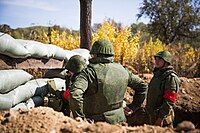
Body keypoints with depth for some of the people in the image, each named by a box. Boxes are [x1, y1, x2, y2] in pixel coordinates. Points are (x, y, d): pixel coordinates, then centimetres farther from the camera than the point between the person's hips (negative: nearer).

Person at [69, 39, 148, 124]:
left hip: (95, 121, -5)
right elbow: (142, 86, 14)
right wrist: (133, 107, 17)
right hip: (118, 120, 5)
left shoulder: (90, 71, -14)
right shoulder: (122, 70, 3)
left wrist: (80, 117, -19)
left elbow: (75, 93, -29)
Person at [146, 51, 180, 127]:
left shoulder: (170, 77, -18)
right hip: (153, 115, 9)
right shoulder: (157, 74, 11)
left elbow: (169, 101, -23)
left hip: (163, 116, -9)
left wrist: (161, 117, -24)